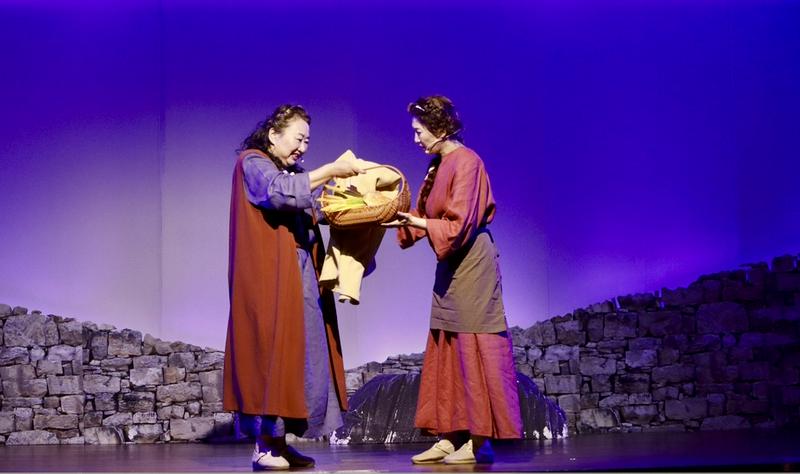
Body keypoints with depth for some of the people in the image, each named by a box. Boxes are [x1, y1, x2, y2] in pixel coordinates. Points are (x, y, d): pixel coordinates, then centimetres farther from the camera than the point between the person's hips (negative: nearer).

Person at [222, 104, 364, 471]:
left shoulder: (293, 172, 21)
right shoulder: (252, 163, -4)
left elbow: (315, 208, 13)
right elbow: (279, 193, -23)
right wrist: (327, 171, -22)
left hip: (300, 279, 8)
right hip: (268, 279, -8)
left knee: (295, 353, 3)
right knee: (271, 349, -10)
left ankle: (278, 441, 6)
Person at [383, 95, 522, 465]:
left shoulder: (466, 162, -14)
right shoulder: (437, 165, 13)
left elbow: (458, 226, -18)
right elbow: (424, 217, 14)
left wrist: (416, 222, -18)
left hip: (470, 264, -9)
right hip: (450, 266, 9)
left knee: (472, 348, -6)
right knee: (447, 350, 9)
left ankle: (479, 441, -2)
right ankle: (450, 437, 13)